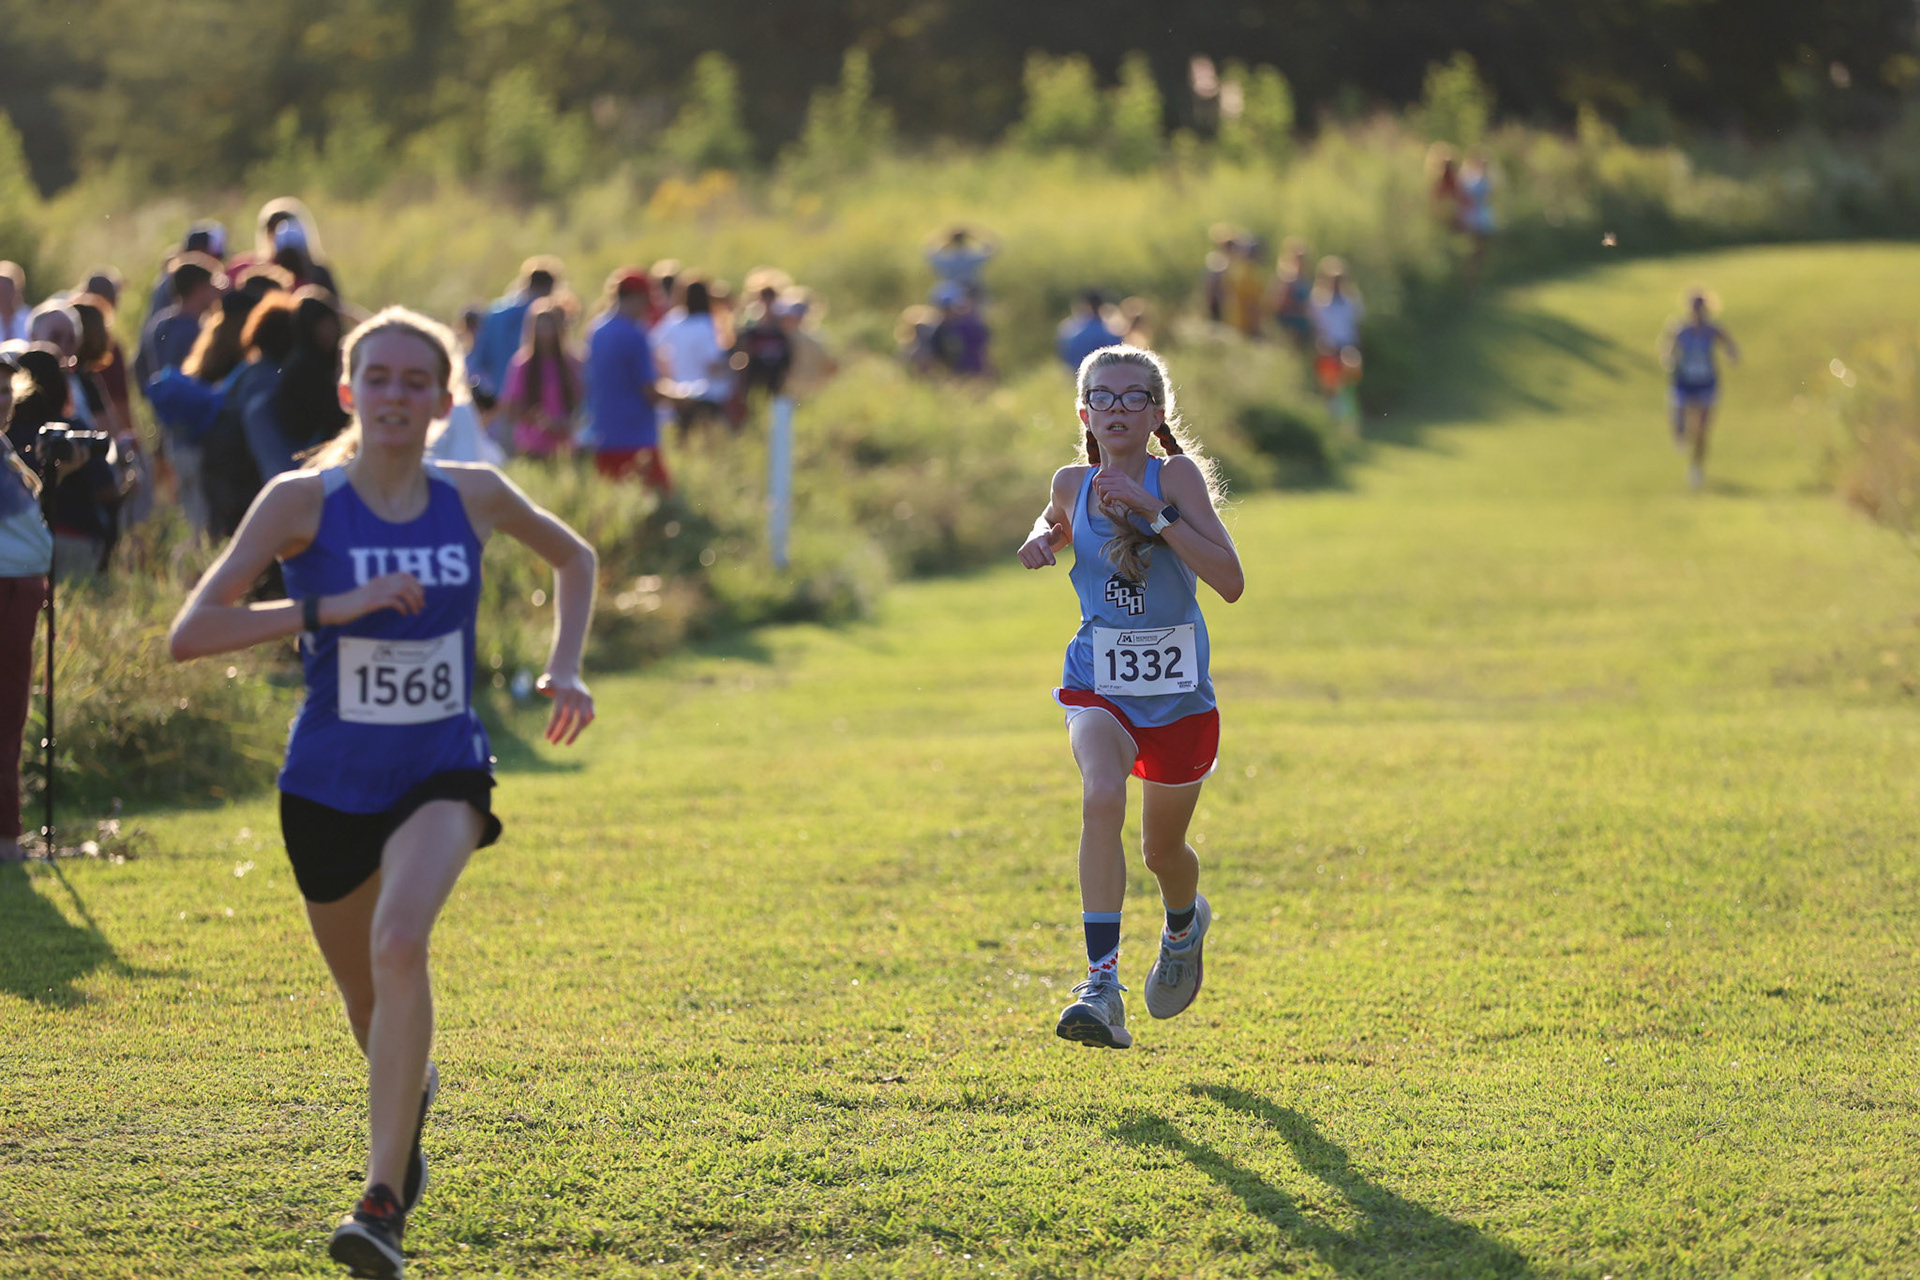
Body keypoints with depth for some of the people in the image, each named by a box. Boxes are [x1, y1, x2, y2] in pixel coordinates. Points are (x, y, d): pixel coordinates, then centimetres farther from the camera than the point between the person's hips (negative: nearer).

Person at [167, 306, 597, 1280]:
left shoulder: (475, 498, -3)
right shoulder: (301, 502, -11)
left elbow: (573, 559, 19)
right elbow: (189, 635, -18)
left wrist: (565, 669, 5)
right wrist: (330, 608, -26)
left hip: (443, 773, -1)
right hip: (329, 786, 1)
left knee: (400, 940, -29)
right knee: (369, 1008, 16)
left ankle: (383, 1202, -25)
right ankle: (412, 1090, 55)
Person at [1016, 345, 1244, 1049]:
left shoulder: (1176, 476, -13)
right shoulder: (1073, 484, -2)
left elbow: (1230, 582, -24)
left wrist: (1153, 511, -30)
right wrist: (1045, 539, 1)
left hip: (1179, 693, -1)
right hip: (1099, 684, 1)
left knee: (1162, 848, 16)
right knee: (1101, 796, -30)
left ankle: (1184, 924, 54)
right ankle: (1103, 985, -34)